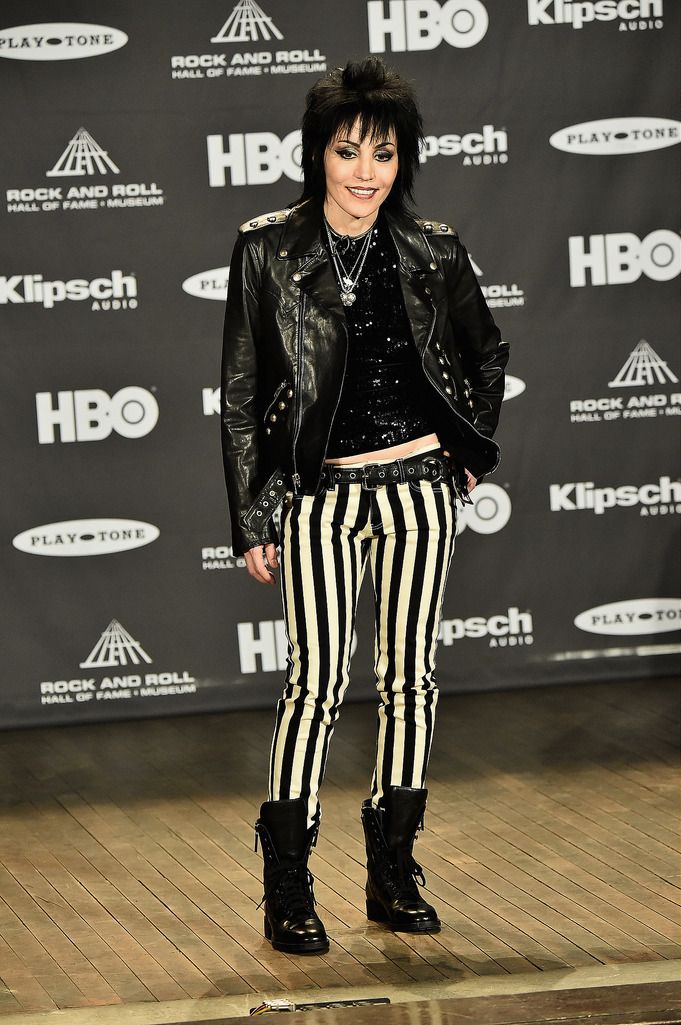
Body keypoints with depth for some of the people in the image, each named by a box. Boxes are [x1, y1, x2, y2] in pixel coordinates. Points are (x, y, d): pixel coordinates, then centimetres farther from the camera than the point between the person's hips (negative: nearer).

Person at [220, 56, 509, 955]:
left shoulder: (433, 254, 2)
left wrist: (474, 447, 13)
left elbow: (486, 354, 21)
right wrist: (250, 518, -4)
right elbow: (240, 393, -2)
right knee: (318, 680, -7)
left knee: (410, 677, 6)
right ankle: (288, 890, 1)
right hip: (320, 494, -3)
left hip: (418, 485, 3)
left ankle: (394, 874, 17)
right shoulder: (268, 249, -4)